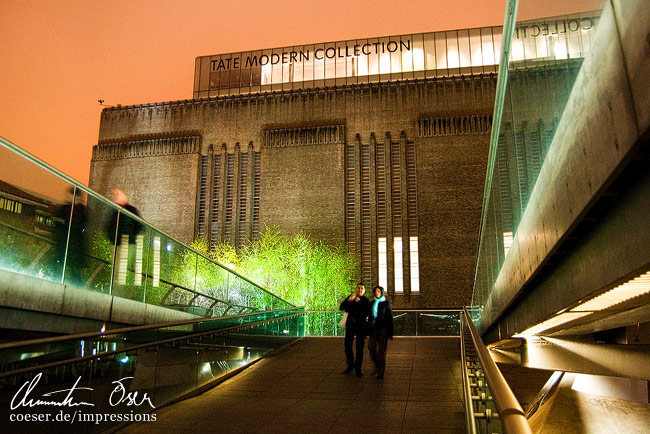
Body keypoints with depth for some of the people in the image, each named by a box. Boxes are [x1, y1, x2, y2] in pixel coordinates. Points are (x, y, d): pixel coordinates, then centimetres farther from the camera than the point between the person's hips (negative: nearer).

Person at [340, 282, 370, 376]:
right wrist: (348, 301, -19)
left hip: (361, 326, -2)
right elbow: (342, 307, -2)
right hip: (350, 325, 3)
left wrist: (359, 302, -21)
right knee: (347, 346, 4)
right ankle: (350, 365, 24)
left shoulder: (366, 301, 2)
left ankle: (358, 369, 9)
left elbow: (367, 312, -15)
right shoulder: (350, 297, 10)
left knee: (359, 348, -1)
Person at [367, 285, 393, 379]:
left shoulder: (386, 303, 0)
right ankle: (377, 366, 22)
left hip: (383, 329, -4)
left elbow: (390, 318, -2)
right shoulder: (372, 303, 12)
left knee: (381, 351, -4)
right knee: (371, 348, -2)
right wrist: (368, 330, 13)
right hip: (373, 329, 4)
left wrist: (390, 332, -8)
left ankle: (380, 373, 2)